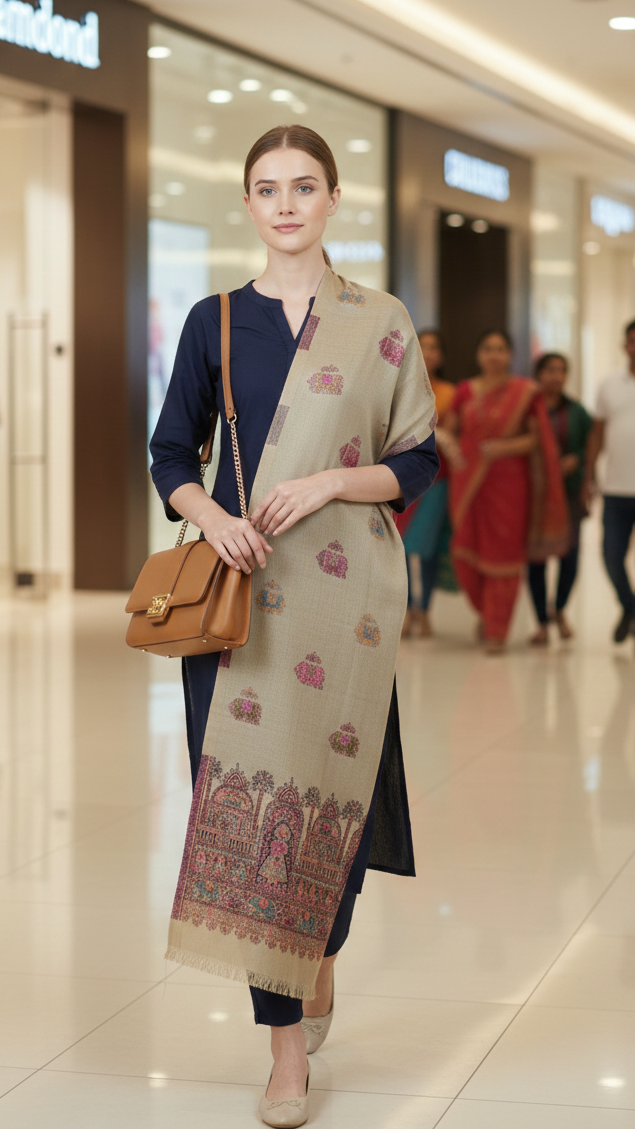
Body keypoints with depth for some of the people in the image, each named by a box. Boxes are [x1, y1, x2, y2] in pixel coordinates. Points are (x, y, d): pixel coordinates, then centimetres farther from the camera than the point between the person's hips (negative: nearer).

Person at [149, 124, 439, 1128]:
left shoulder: (382, 325, 5)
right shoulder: (215, 322, 9)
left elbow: (420, 462, 4)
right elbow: (172, 454, 10)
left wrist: (330, 482, -13)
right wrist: (211, 514, -10)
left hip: (341, 590, -1)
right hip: (242, 585, 1)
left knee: (325, 785, -1)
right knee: (248, 789, -4)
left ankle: (320, 959, 30)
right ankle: (289, 1048, 3)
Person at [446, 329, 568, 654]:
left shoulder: (526, 392, -1)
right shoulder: (465, 391, 9)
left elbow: (537, 438, -3)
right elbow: (449, 430, 14)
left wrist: (505, 447, -19)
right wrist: (457, 457, -5)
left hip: (508, 484, -3)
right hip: (468, 481, 3)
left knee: (502, 554, -2)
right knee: (465, 553, 1)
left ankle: (496, 631, 7)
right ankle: (485, 612, 29)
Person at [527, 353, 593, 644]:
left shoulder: (575, 411, 6)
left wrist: (575, 460, -5)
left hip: (568, 491, 2)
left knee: (570, 553, -4)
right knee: (536, 557, -2)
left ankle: (559, 610, 23)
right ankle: (542, 623, 11)